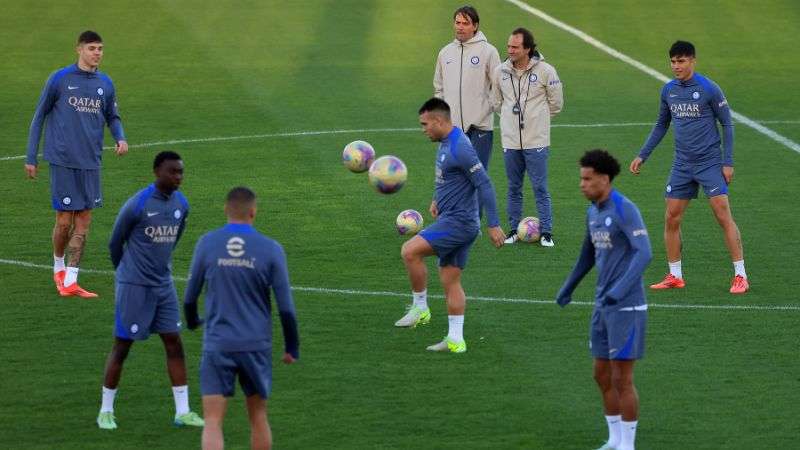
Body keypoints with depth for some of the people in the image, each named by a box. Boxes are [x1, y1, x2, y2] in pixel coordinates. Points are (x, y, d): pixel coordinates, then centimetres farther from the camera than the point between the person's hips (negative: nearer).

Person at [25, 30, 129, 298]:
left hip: (90, 163, 4)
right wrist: (31, 158, 2)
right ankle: (58, 266, 24)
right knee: (65, 221, -3)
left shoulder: (105, 84, 9)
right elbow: (39, 117, 3)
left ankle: (70, 281, 4)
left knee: (84, 220, 0)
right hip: (62, 161, -4)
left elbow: (112, 117, 21)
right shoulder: (60, 80, -3)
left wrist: (120, 138, -1)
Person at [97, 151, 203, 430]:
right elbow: (115, 242, -5)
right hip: (134, 286, -6)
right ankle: (106, 411, 11)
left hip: (163, 284, 6)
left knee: (174, 343, 3)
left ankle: (182, 412, 8)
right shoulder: (137, 205, -17)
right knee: (122, 345, 0)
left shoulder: (181, 205, 2)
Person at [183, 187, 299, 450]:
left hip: (217, 346, -1)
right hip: (256, 346, 1)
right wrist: (292, 349, 10)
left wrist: (192, 322, 28)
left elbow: (190, 297, 6)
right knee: (258, 417, 17)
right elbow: (286, 307, -3)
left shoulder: (206, 244, -3)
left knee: (213, 422, -3)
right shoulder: (271, 250, -4)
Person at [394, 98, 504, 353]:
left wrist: (494, 225, -20)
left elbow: (484, 185, -20)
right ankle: (455, 340, 10)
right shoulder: (446, 143, 12)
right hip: (452, 220, 10)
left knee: (410, 251, -19)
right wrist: (438, 199, 21)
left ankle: (420, 308, -6)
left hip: (459, 222, -10)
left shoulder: (460, 148, -19)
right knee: (450, 281, 9)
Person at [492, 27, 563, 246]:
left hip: (536, 141, -3)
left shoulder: (545, 71, -8)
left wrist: (537, 118, 10)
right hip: (510, 140, 3)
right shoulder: (500, 71, 1)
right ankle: (514, 230, 20)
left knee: (540, 188, -1)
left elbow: (556, 104, 3)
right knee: (514, 189, 11)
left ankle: (546, 232, 5)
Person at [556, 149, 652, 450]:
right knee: (602, 375, 12)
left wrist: (620, 289, -37)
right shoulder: (593, 212, 11)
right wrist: (568, 287, 34)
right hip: (603, 305, 8)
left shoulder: (625, 210, -16)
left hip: (626, 307, -8)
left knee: (621, 378, -4)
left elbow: (644, 253, -26)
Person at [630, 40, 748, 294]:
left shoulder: (709, 89, -10)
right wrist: (642, 156, 15)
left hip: (710, 163, -6)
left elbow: (727, 124, -4)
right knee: (671, 219, 3)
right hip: (682, 165, 6)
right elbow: (661, 126, 19)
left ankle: (740, 276, -6)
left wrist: (728, 162, -9)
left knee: (723, 216, -11)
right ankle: (675, 277, 15)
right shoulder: (668, 91, 6)